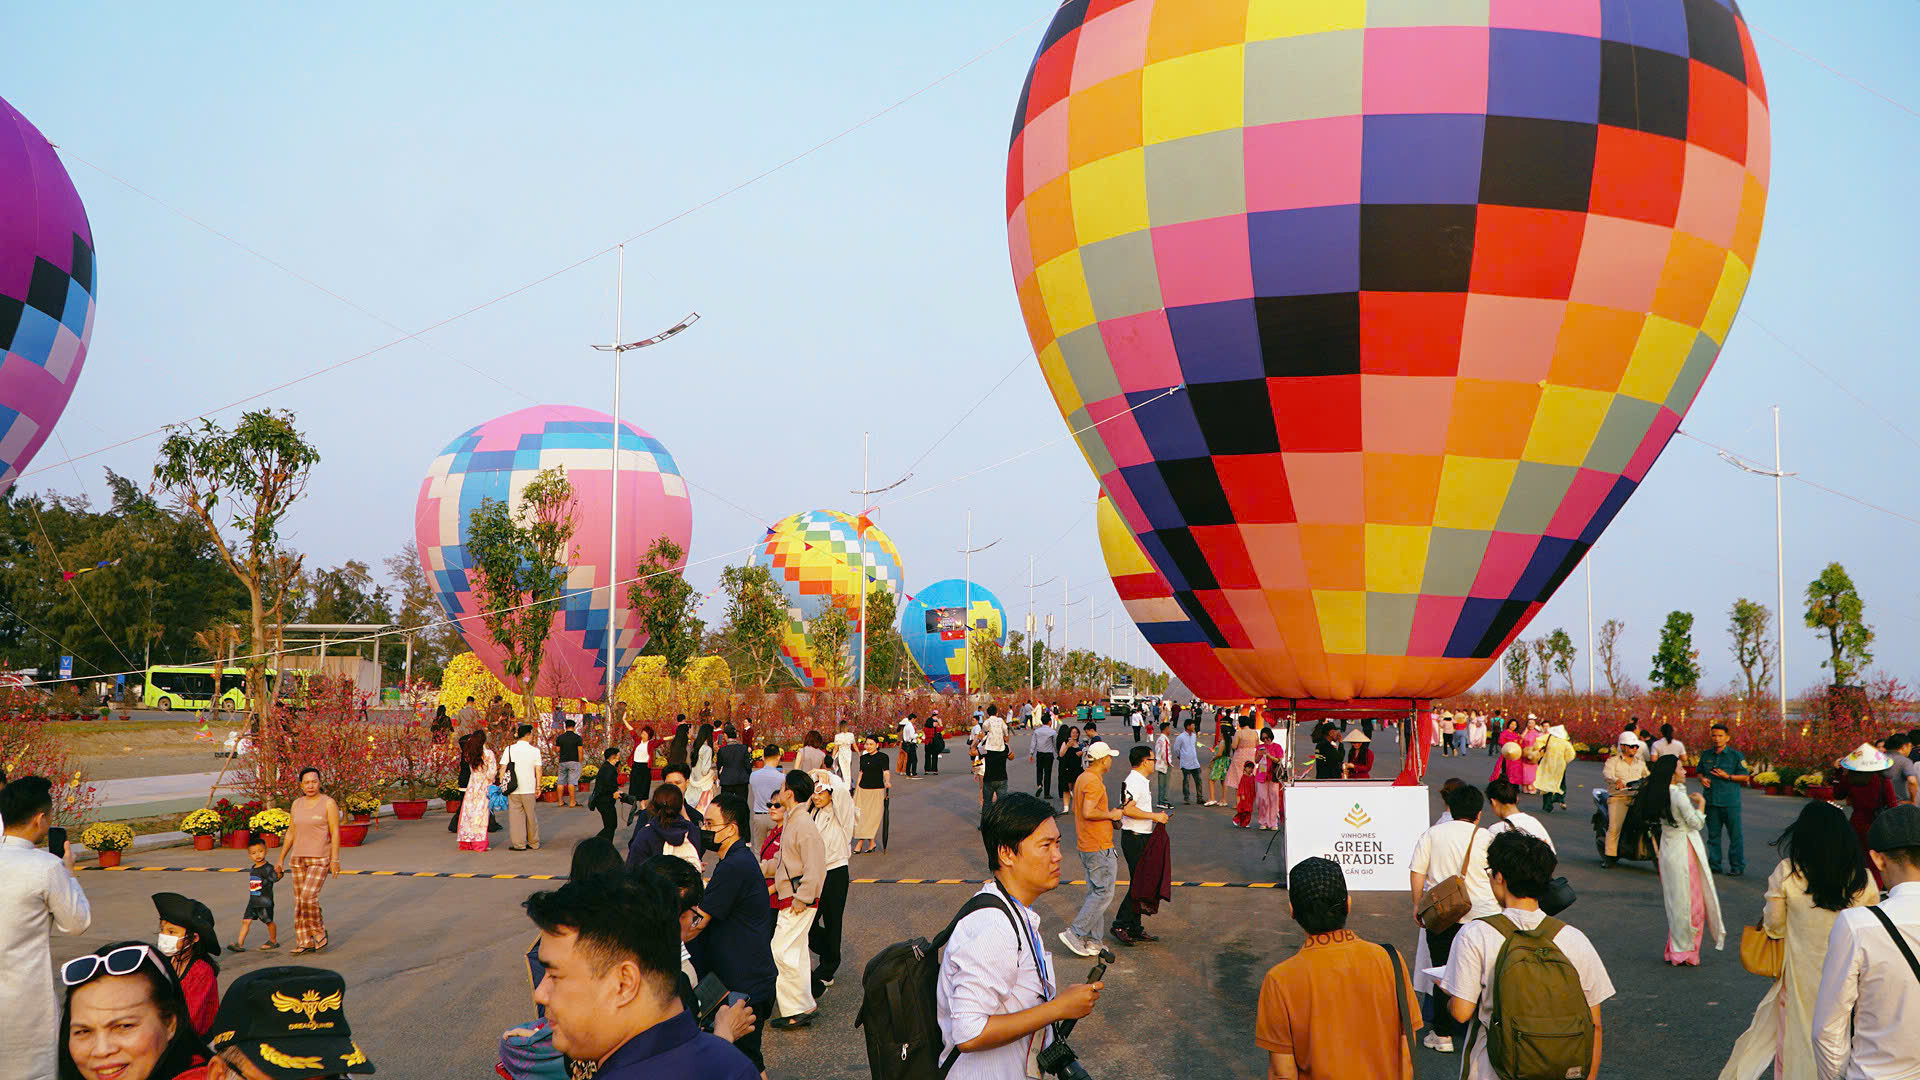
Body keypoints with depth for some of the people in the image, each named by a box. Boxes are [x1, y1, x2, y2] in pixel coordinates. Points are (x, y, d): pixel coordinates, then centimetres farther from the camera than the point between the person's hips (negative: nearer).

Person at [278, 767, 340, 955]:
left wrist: (335, 859, -16)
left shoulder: (328, 803, -7)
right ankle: (305, 943, 10)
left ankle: (320, 932, 3)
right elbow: (291, 833, 14)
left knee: (309, 896, -18)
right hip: (299, 858, 6)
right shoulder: (297, 804, 8)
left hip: (320, 858, -6)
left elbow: (335, 832, -10)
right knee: (299, 901, 4)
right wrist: (281, 859, 13)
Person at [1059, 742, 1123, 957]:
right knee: (1104, 892, -5)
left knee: (1095, 891, 12)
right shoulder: (1094, 782, -18)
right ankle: (1075, 933, -6)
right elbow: (1088, 812, -28)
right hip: (1099, 846, -10)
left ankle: (1092, 941, 13)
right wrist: (1110, 815, -14)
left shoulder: (1082, 778, 14)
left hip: (1086, 845, 10)